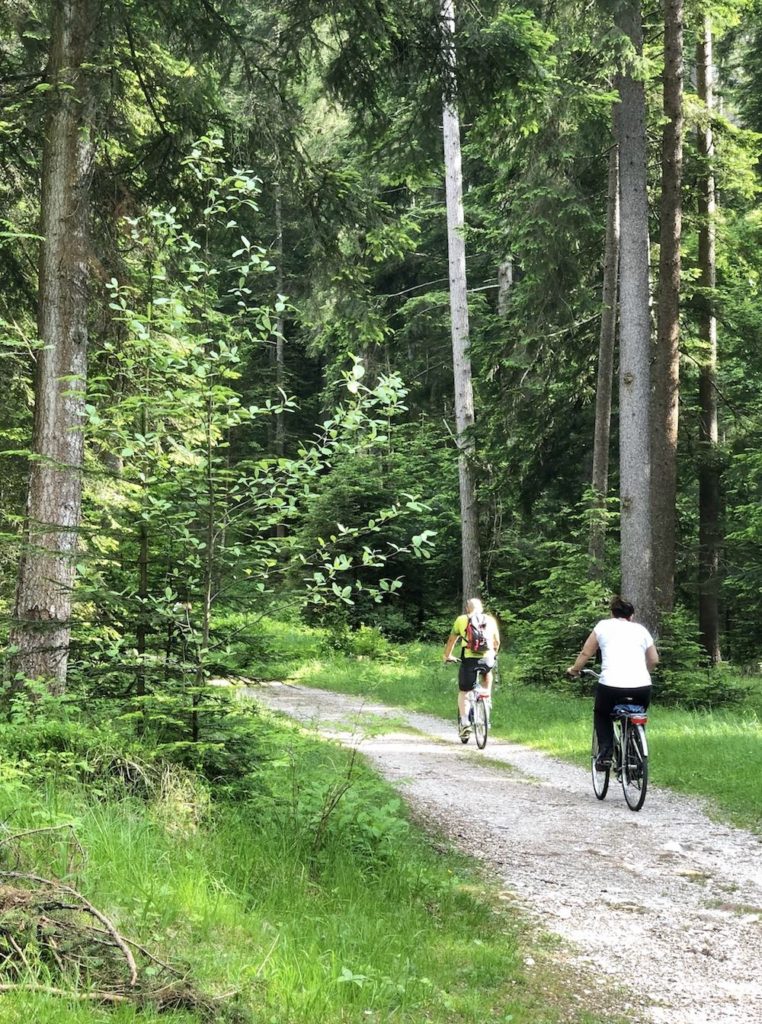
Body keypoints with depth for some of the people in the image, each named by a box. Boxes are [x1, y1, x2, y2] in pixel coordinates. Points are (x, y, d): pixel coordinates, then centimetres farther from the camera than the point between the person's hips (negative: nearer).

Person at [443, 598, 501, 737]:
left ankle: (464, 722, -1)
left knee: (463, 692, 13)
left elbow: (451, 640, 21)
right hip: (488, 659, 2)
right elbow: (497, 642, 27)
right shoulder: (490, 620, 18)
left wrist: (447, 656, 37)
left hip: (469, 659, -1)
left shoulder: (461, 620, 13)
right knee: (488, 675, 37)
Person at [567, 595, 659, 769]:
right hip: (641, 688, 2)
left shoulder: (604, 626, 14)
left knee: (602, 714, 27)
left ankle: (605, 753, 8)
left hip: (611, 686, -2)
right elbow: (654, 660, 19)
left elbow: (585, 653, 17)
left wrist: (574, 670, 34)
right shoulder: (641, 629, 19)